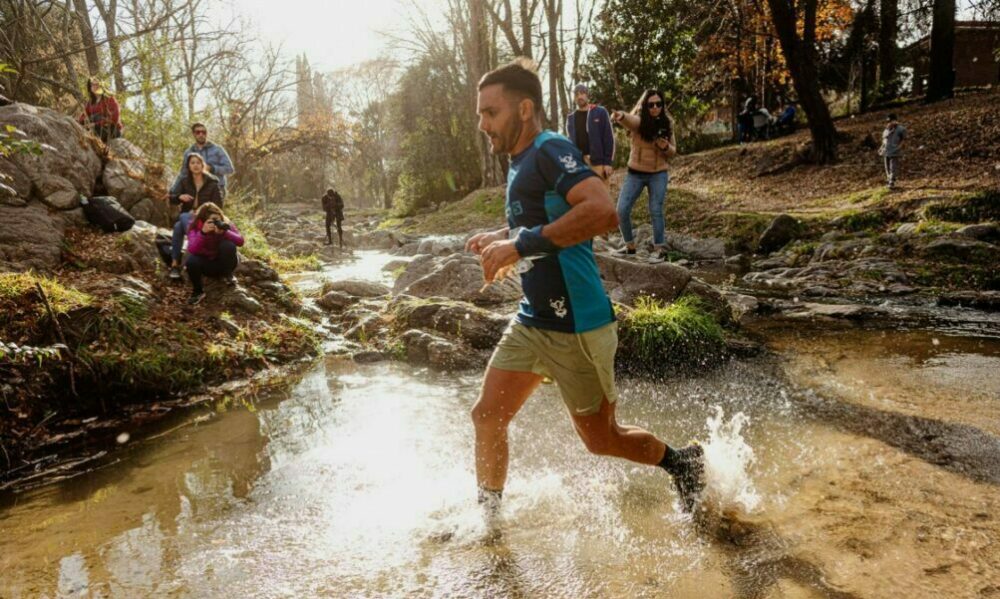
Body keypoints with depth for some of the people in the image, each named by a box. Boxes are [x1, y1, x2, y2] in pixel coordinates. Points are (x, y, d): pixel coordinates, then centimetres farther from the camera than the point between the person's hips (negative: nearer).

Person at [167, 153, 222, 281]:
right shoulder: (185, 182, 11)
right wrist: (180, 197, -20)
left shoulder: (212, 183, 2)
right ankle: (174, 264, -35)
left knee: (183, 217, -34)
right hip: (186, 216, 3)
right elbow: (172, 199, 4)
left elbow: (217, 205, -3)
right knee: (178, 227, -33)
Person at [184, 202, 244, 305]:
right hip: (207, 264, 0)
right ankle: (198, 291, -7)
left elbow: (240, 241, -27)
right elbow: (191, 250, -34)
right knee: (191, 261, -32)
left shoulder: (225, 223, -16)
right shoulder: (195, 227, -19)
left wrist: (224, 232, -44)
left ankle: (227, 275, -4)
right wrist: (203, 233, -48)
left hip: (224, 262, 0)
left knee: (228, 245, -31)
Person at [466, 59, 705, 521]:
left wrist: (521, 245, -31)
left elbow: (602, 212, -33)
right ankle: (487, 517, 26)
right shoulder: (520, 164, 13)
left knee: (601, 439, 8)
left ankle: (681, 461, 34)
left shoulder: (550, 151, -16)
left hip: (575, 328, -9)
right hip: (532, 321, 9)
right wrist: (499, 239, 9)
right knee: (487, 416, 8)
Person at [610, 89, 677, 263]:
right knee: (622, 210, -1)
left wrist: (666, 147, -18)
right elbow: (630, 120, -37)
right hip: (635, 173, 0)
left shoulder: (667, 124, -2)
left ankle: (659, 249, 12)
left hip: (659, 174, 0)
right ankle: (630, 246, 19)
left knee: (656, 211, -2)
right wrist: (621, 116, -61)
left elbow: (673, 151, 6)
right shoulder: (639, 121, -11)